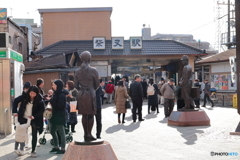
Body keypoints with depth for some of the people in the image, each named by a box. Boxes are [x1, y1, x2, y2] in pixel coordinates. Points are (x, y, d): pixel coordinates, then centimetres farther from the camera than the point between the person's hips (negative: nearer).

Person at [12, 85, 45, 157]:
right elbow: (16, 101, 2)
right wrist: (15, 111, -6)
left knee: (34, 135, -2)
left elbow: (41, 110, -12)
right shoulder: (25, 97, -8)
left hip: (34, 120, -2)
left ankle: (33, 151, 8)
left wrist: (34, 116, -25)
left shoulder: (39, 100, -14)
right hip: (23, 118, 2)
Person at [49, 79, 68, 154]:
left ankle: (62, 149, 7)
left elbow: (59, 106, -23)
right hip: (55, 115, 10)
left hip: (60, 116, -10)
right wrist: (50, 100, 0)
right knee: (53, 131, 15)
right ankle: (56, 147, 26)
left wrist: (51, 100, -20)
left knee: (61, 133, -1)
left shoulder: (61, 95, -17)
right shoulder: (56, 94, 11)